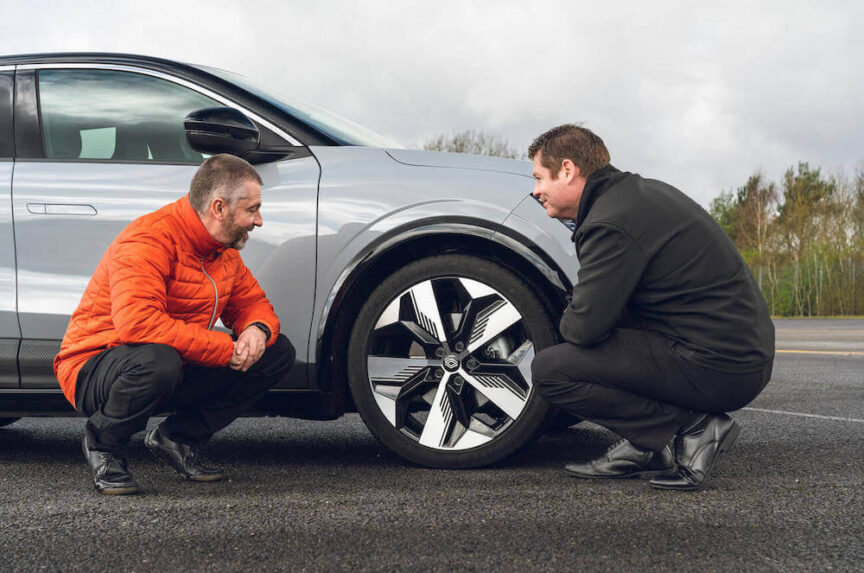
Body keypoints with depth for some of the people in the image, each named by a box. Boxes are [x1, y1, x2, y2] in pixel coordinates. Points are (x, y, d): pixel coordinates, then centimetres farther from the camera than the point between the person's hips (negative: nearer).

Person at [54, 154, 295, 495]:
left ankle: (178, 438, 4)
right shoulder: (150, 240, -24)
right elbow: (137, 321, -37)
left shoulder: (224, 250, 4)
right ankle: (102, 442, -10)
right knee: (158, 360, -43)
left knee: (278, 352, -2)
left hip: (179, 368, 8)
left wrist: (258, 329, -15)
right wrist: (225, 349, -32)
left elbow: (252, 302, 13)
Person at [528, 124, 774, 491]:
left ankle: (691, 429, -10)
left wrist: (565, 322, 4)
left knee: (549, 369, -12)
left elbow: (585, 327, -18)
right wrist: (576, 318, 15)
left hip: (719, 370, -10)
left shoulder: (611, 223, -17)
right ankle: (645, 447, 12)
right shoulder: (641, 190, 13)